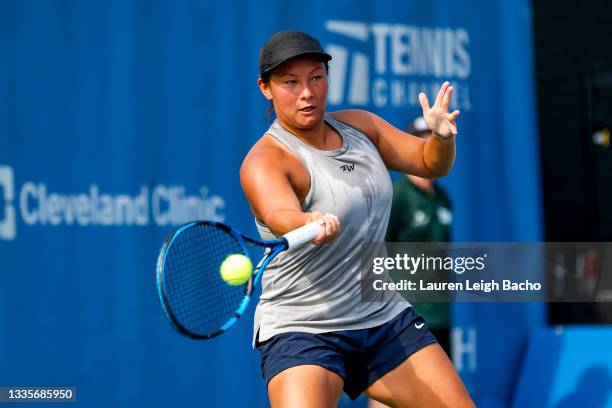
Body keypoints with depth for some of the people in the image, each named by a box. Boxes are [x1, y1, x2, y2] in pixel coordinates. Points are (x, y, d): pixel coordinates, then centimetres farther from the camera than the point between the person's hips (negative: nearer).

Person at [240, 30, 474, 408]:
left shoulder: (359, 125, 5)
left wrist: (442, 136, -10)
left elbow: (431, 163, 13)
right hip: (301, 331, -6)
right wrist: (311, 224, -61)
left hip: (386, 318, 6)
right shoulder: (265, 161, -17)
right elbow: (279, 217, -38)